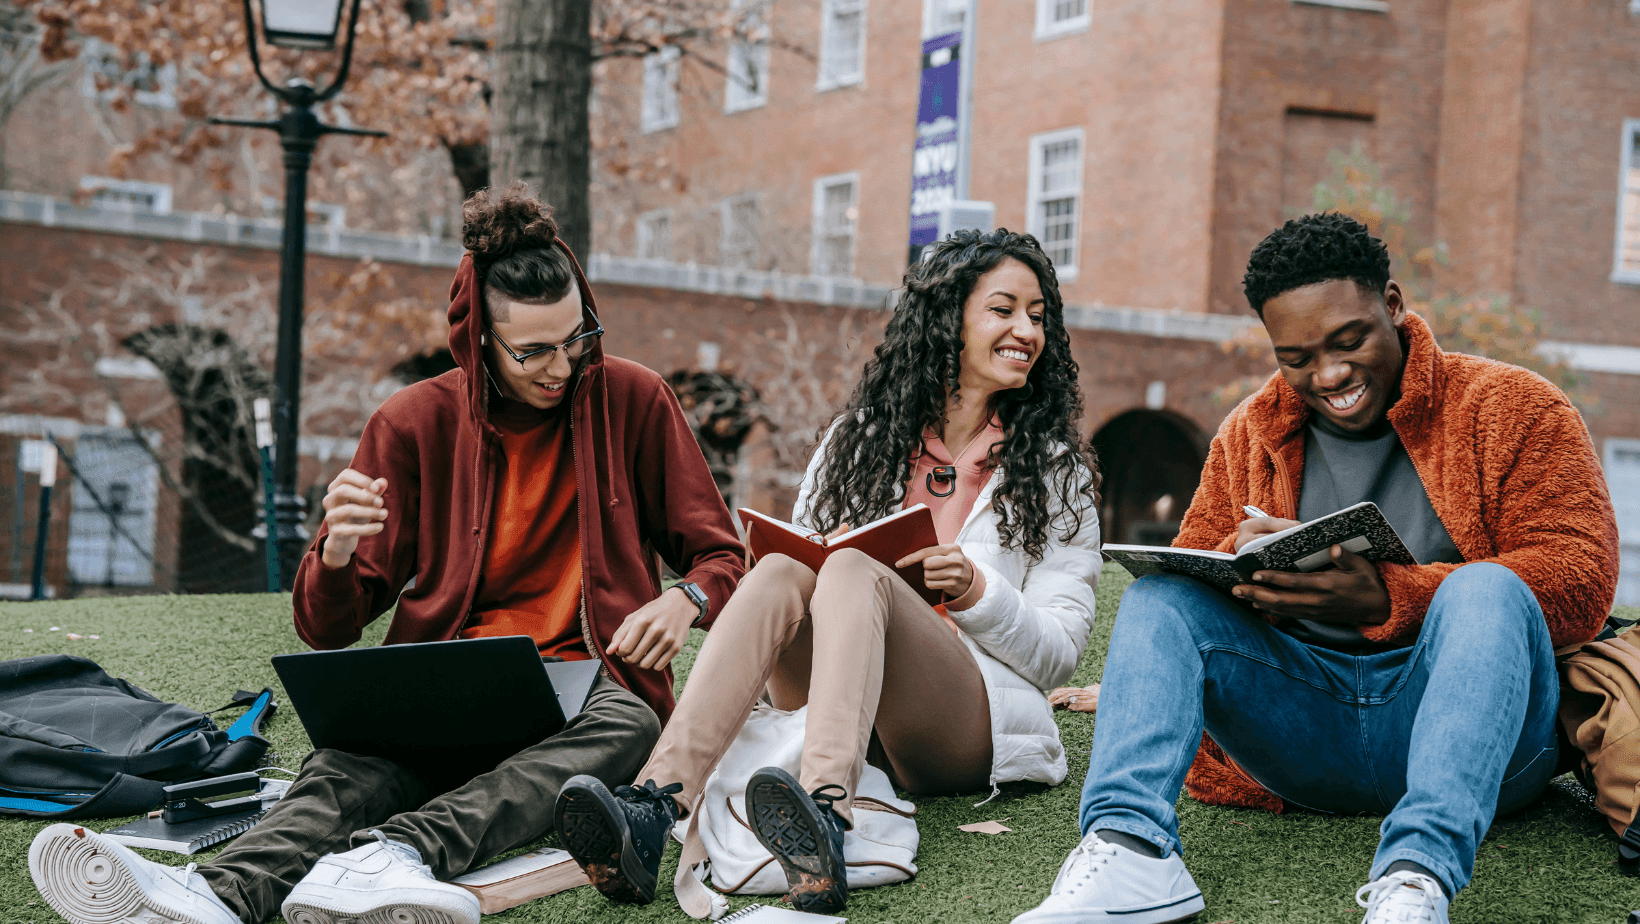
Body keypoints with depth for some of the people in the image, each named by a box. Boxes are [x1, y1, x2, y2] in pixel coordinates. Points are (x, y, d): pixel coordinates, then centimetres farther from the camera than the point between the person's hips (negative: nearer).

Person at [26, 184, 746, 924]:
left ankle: (400, 852, -58)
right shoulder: (416, 423, 4)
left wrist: (687, 598, -14)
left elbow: (721, 557, 11)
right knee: (357, 762, -33)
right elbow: (326, 629, 5)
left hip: (585, 690, 0)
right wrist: (337, 554, -20)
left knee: (627, 724, -37)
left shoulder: (632, 401, 5)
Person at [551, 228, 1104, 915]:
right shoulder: (859, 438, 16)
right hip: (833, 708, 3)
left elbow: (1059, 652, 5)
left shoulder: (1057, 471, 10)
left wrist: (976, 591, -14)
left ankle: (827, 820, -60)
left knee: (851, 571, -31)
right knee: (781, 571, -28)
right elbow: (802, 549, 15)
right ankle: (653, 810, -50)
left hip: (976, 723, -2)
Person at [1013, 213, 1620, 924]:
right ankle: (1129, 847, -36)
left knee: (1486, 587, -32)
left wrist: (1384, 601, -24)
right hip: (1302, 722, 4)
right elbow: (1186, 569, 14)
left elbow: (1582, 575, -11)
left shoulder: (1512, 406, 1)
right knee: (1158, 596, -13)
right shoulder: (1250, 433, 15)